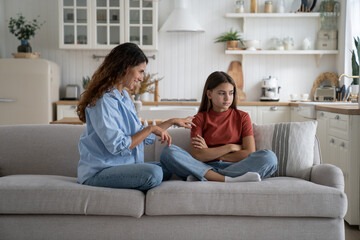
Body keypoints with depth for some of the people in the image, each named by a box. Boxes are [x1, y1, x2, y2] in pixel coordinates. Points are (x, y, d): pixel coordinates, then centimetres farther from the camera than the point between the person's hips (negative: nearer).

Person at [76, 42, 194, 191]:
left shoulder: (124, 96, 14)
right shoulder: (104, 101, -17)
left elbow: (142, 137, 19)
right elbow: (118, 147, -23)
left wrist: (172, 122, 24)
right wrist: (150, 129, -14)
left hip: (121, 166, 10)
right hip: (97, 172, -9)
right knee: (153, 173, -27)